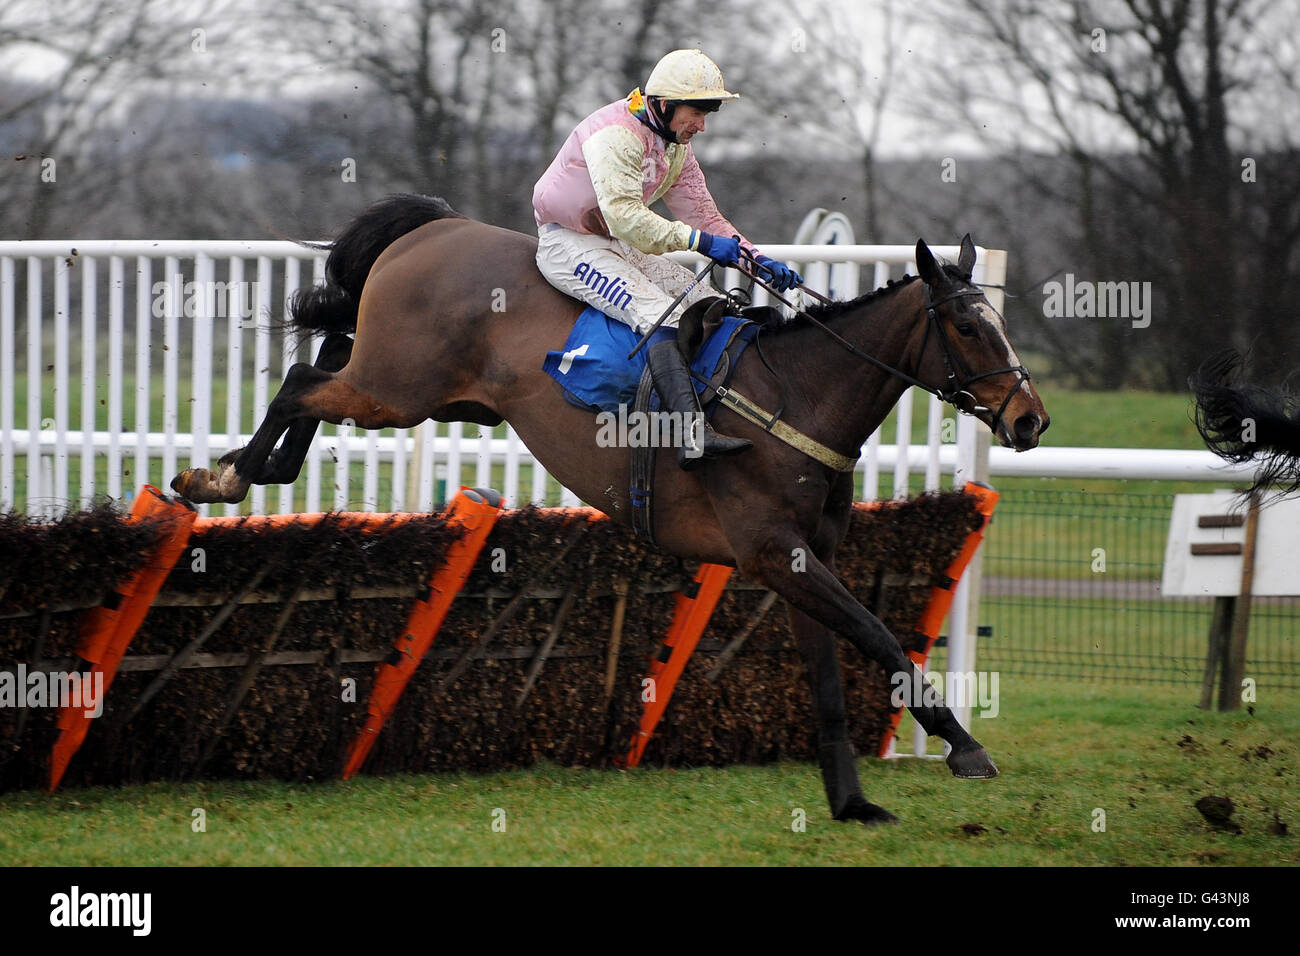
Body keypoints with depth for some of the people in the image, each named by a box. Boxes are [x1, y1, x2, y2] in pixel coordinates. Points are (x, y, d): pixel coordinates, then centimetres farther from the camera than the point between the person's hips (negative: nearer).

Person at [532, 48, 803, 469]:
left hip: (620, 244, 10)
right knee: (658, 311, -30)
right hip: (568, 242, -10)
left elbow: (703, 217, 10)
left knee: (713, 307, -1)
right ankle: (692, 435, -44)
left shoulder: (677, 147, 8)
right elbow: (623, 215, -35)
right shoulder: (616, 134, -23)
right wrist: (699, 241, -39)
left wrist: (757, 259, -5)